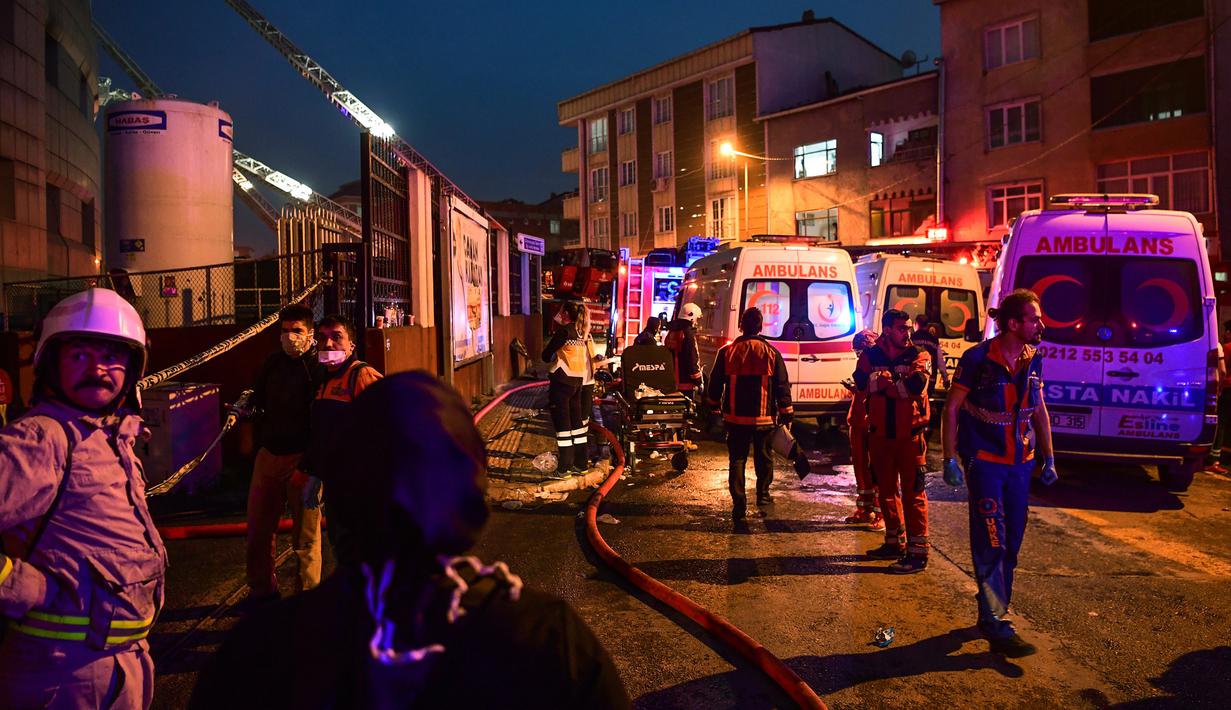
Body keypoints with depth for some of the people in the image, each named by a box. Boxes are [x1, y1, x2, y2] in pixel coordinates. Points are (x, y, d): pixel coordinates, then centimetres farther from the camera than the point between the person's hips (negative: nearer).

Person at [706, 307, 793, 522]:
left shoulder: (727, 352, -2)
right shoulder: (772, 353, -3)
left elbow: (715, 384, 5)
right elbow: (783, 387, -1)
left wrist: (714, 407, 20)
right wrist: (786, 414, 6)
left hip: (735, 417, 0)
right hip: (764, 417, 0)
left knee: (737, 460, 3)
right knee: (763, 457, 19)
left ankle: (739, 504, -4)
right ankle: (763, 494, 31)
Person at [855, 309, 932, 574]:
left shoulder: (919, 356, -2)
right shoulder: (871, 356, 5)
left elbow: (916, 385, -20)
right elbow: (862, 383, -12)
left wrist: (882, 380, -13)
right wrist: (898, 381, -20)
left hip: (909, 434, -4)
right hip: (880, 433, 4)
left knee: (912, 492, -4)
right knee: (886, 490, 14)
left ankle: (917, 552, 1)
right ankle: (894, 542, 28)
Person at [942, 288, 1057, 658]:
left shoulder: (1033, 359, 3)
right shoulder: (978, 358, -15)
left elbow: (1040, 410, 13)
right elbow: (952, 408, -9)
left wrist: (1049, 457, 12)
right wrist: (950, 459, -12)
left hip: (1020, 461, 6)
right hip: (984, 461, -6)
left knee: (1012, 541, 13)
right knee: (991, 543, -7)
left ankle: (993, 609, 29)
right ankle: (996, 624, 0)